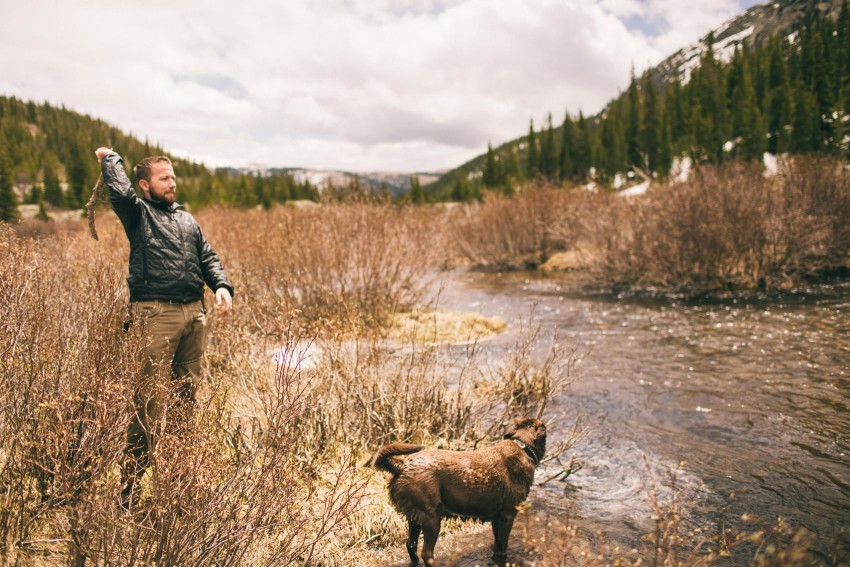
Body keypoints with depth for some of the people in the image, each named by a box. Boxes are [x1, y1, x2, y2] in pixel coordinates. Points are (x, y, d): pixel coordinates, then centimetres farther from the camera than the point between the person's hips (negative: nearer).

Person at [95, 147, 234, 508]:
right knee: (150, 397, -7)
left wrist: (221, 286, 0)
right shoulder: (138, 213, 5)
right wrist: (110, 158, 3)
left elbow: (208, 258, 17)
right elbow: (120, 191, -15)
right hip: (156, 314, -6)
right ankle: (132, 480, 3)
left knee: (189, 394, 13)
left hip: (194, 313, 6)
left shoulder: (187, 220, 22)